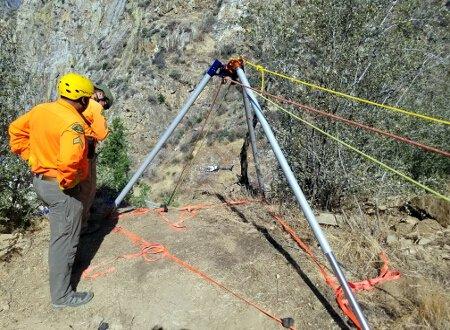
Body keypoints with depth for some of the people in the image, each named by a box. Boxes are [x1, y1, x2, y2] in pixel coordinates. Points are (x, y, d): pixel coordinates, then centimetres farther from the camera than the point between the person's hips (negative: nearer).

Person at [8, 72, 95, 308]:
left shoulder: (40, 110, 2)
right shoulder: (72, 122, -25)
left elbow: (15, 131, 14)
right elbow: (70, 159, -39)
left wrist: (33, 158, 13)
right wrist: (66, 181, -22)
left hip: (39, 180, 9)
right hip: (60, 187, -9)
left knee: (60, 231, 30)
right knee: (64, 241, 5)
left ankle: (65, 263, 52)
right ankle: (61, 296, 19)